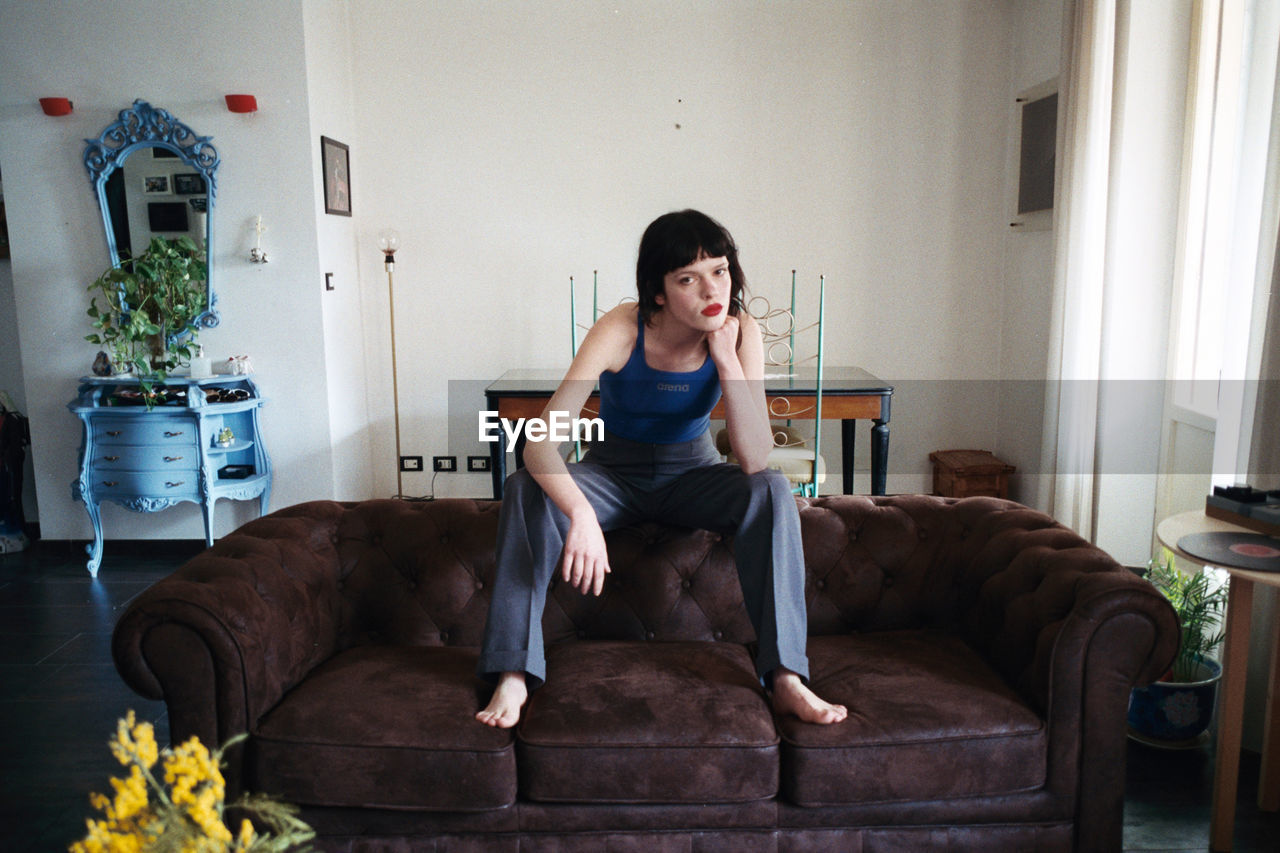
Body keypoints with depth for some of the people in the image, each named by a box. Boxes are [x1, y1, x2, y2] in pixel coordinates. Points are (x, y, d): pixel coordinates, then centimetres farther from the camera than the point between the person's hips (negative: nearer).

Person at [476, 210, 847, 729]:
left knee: (771, 491, -28)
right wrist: (581, 514, -52)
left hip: (692, 473, 1)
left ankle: (785, 678, -27)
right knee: (526, 490, -29)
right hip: (613, 475, -1)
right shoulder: (621, 331, -25)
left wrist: (726, 359, -31)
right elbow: (539, 442, -34)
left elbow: (754, 461, -26)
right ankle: (513, 676, -26)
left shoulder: (739, 333, -18)